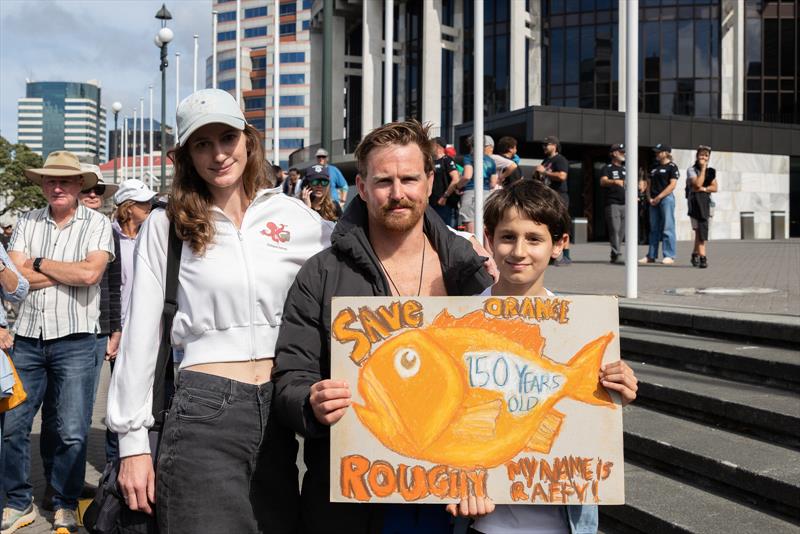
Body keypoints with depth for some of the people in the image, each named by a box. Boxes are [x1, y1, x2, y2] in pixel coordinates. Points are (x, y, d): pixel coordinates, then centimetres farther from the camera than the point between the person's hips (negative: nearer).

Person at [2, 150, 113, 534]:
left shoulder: (97, 224, -1)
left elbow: (90, 273, -16)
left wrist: (38, 263, -5)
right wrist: (71, 271, -8)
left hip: (74, 340, -3)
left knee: (73, 433, 1)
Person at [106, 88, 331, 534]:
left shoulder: (292, 215, 6)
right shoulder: (166, 226, 0)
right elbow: (140, 335, 0)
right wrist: (133, 439, -1)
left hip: (279, 412, 3)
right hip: (205, 412, -3)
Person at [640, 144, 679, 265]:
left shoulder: (672, 167, -4)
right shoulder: (654, 167, 18)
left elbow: (672, 185, -12)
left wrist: (659, 197, -15)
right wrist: (650, 197, 2)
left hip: (666, 199, -7)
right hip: (654, 201, 7)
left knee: (667, 228, -7)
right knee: (654, 228, 9)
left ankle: (669, 256, -4)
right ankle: (651, 256, 14)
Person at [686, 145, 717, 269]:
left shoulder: (711, 171, 14)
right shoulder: (691, 170, -1)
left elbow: (714, 188, 6)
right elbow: (698, 183, -16)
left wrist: (703, 189, -12)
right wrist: (703, 168, -10)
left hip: (706, 201, 5)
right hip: (695, 200, -5)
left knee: (700, 229, 8)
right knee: (700, 228, -12)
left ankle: (695, 254, 23)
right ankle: (702, 256, -14)